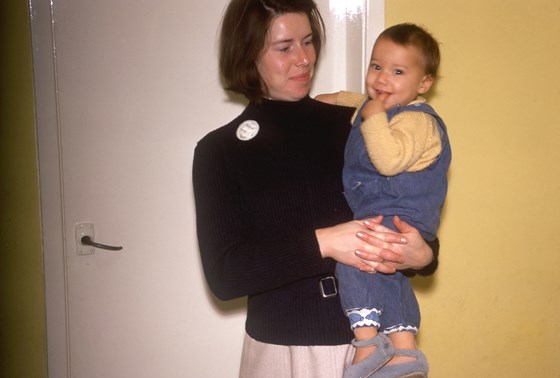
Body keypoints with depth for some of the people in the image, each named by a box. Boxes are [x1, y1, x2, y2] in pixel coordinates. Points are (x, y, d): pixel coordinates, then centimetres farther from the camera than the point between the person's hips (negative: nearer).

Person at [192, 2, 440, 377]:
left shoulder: (352, 125, -1)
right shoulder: (219, 150, -4)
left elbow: (411, 216, 3)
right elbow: (223, 274, -11)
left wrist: (423, 254, -20)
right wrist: (321, 244, -22)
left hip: (370, 337, 1)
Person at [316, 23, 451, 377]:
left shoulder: (417, 121, -19)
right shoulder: (380, 107, 11)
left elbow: (390, 160, -36)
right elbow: (359, 101, 38)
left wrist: (373, 118, -30)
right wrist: (336, 98, 27)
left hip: (401, 220, -11)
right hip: (384, 217, 11)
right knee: (386, 276, 20)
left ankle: (367, 344, -20)